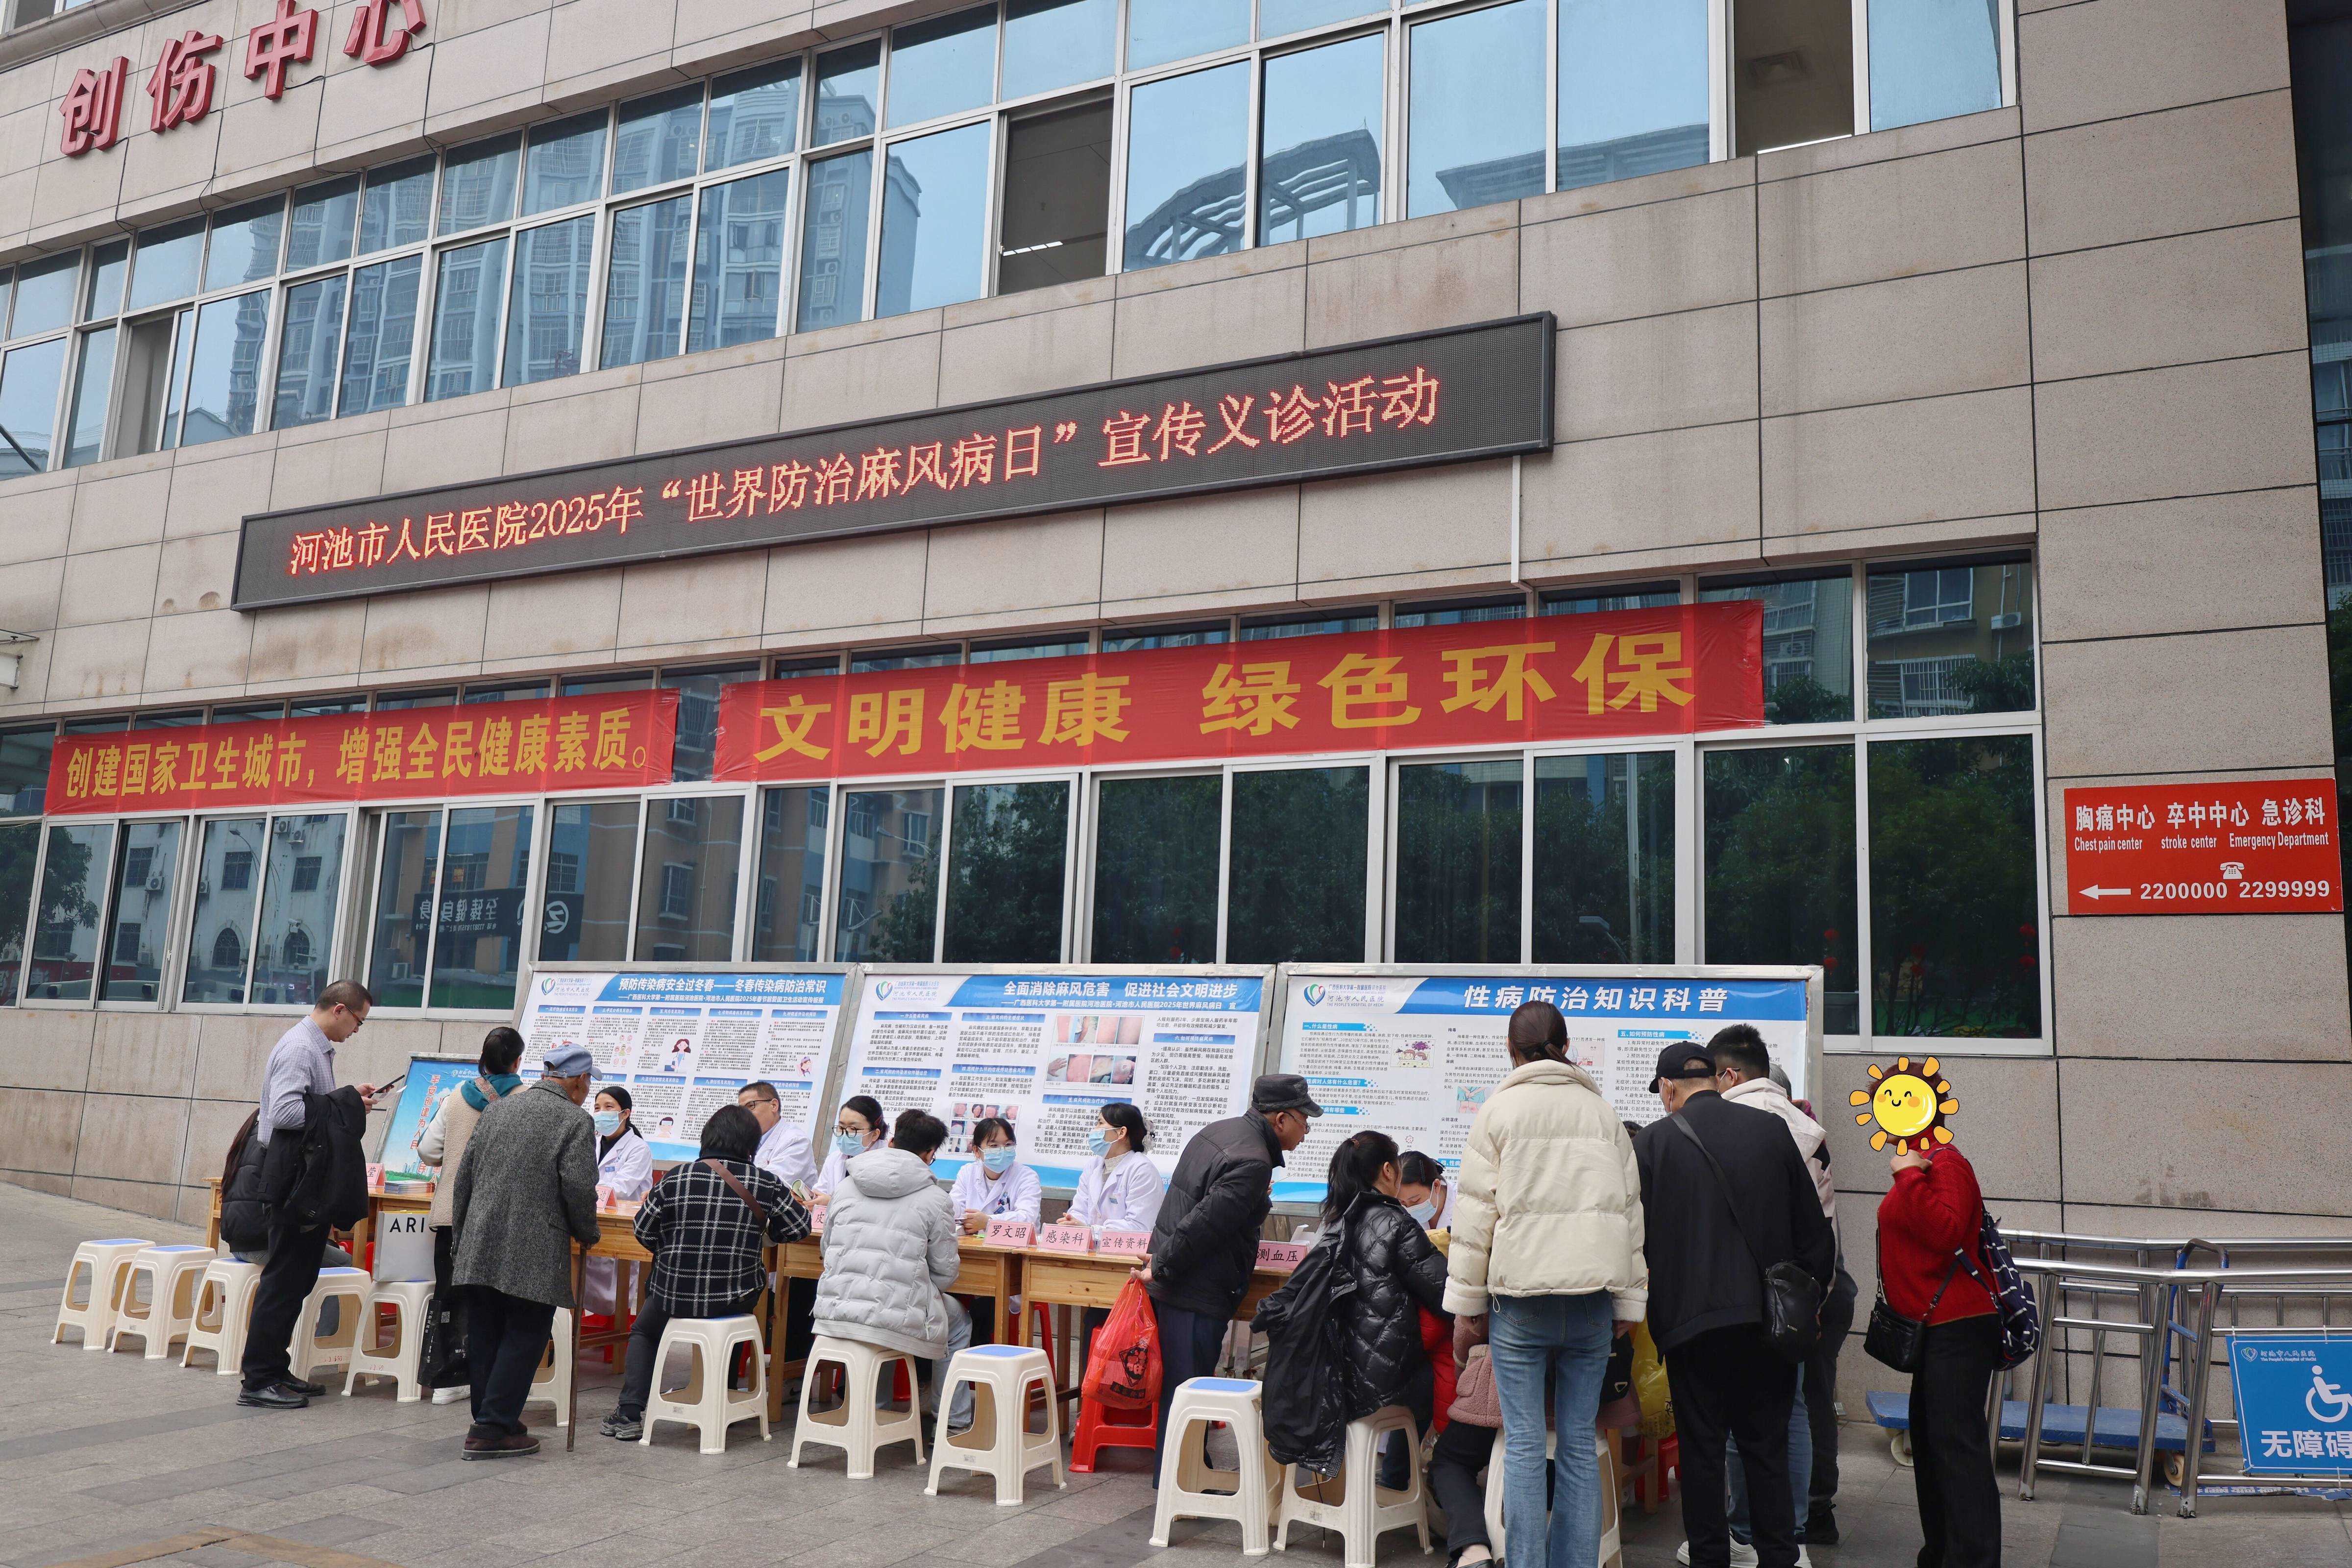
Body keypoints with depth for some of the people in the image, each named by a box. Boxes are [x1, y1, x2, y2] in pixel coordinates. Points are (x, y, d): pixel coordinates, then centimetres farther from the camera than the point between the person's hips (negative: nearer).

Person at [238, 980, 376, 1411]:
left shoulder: (317, 1048, 15)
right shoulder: (299, 1048, -16)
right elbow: (285, 1112, -25)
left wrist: (348, 1097, 11)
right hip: (294, 1176, -10)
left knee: (300, 1276, 15)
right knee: (284, 1278, -5)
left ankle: (275, 1369, 24)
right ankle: (257, 1380, 2)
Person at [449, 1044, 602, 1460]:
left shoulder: (497, 1110, 13)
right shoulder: (576, 1121, -6)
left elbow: (464, 1174, 14)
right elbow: (579, 1188, -13)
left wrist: (463, 1232, 23)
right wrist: (587, 1234, 4)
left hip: (479, 1246, 6)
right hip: (534, 1253, -6)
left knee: (484, 1339, 13)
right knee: (524, 1339, 2)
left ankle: (490, 1421, 24)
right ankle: (491, 1431, 1)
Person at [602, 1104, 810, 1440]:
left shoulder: (675, 1179, -9)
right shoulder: (766, 1184, -9)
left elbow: (644, 1231, 0)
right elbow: (799, 1227, -1)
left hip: (676, 1295, 0)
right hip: (735, 1298, 0)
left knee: (643, 1331, 30)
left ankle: (629, 1413, 16)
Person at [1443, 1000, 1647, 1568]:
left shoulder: (1500, 1109, 2)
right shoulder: (1603, 1112, 12)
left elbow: (1476, 1210, -1)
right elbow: (1629, 1208, 12)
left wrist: (1466, 1304, 3)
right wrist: (1628, 1303, 16)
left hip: (1520, 1293, -3)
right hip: (1592, 1295, 3)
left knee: (1524, 1441, 0)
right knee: (1580, 1442, 8)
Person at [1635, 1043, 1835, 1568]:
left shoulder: (1652, 1141, -4)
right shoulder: (1771, 1129, 3)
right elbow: (1812, 1225, 6)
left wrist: (1655, 1314, 11)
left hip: (1692, 1320, -2)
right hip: (1768, 1317, 3)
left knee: (1702, 1447, 7)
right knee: (1767, 1445, 12)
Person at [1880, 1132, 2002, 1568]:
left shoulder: (1946, 1164, -16)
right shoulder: (1922, 1163, 15)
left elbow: (1945, 1233, -30)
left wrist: (1909, 1177, -27)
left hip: (1958, 1328, -11)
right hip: (1940, 1327, 11)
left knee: (1957, 1444, -10)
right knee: (1929, 1439, 17)